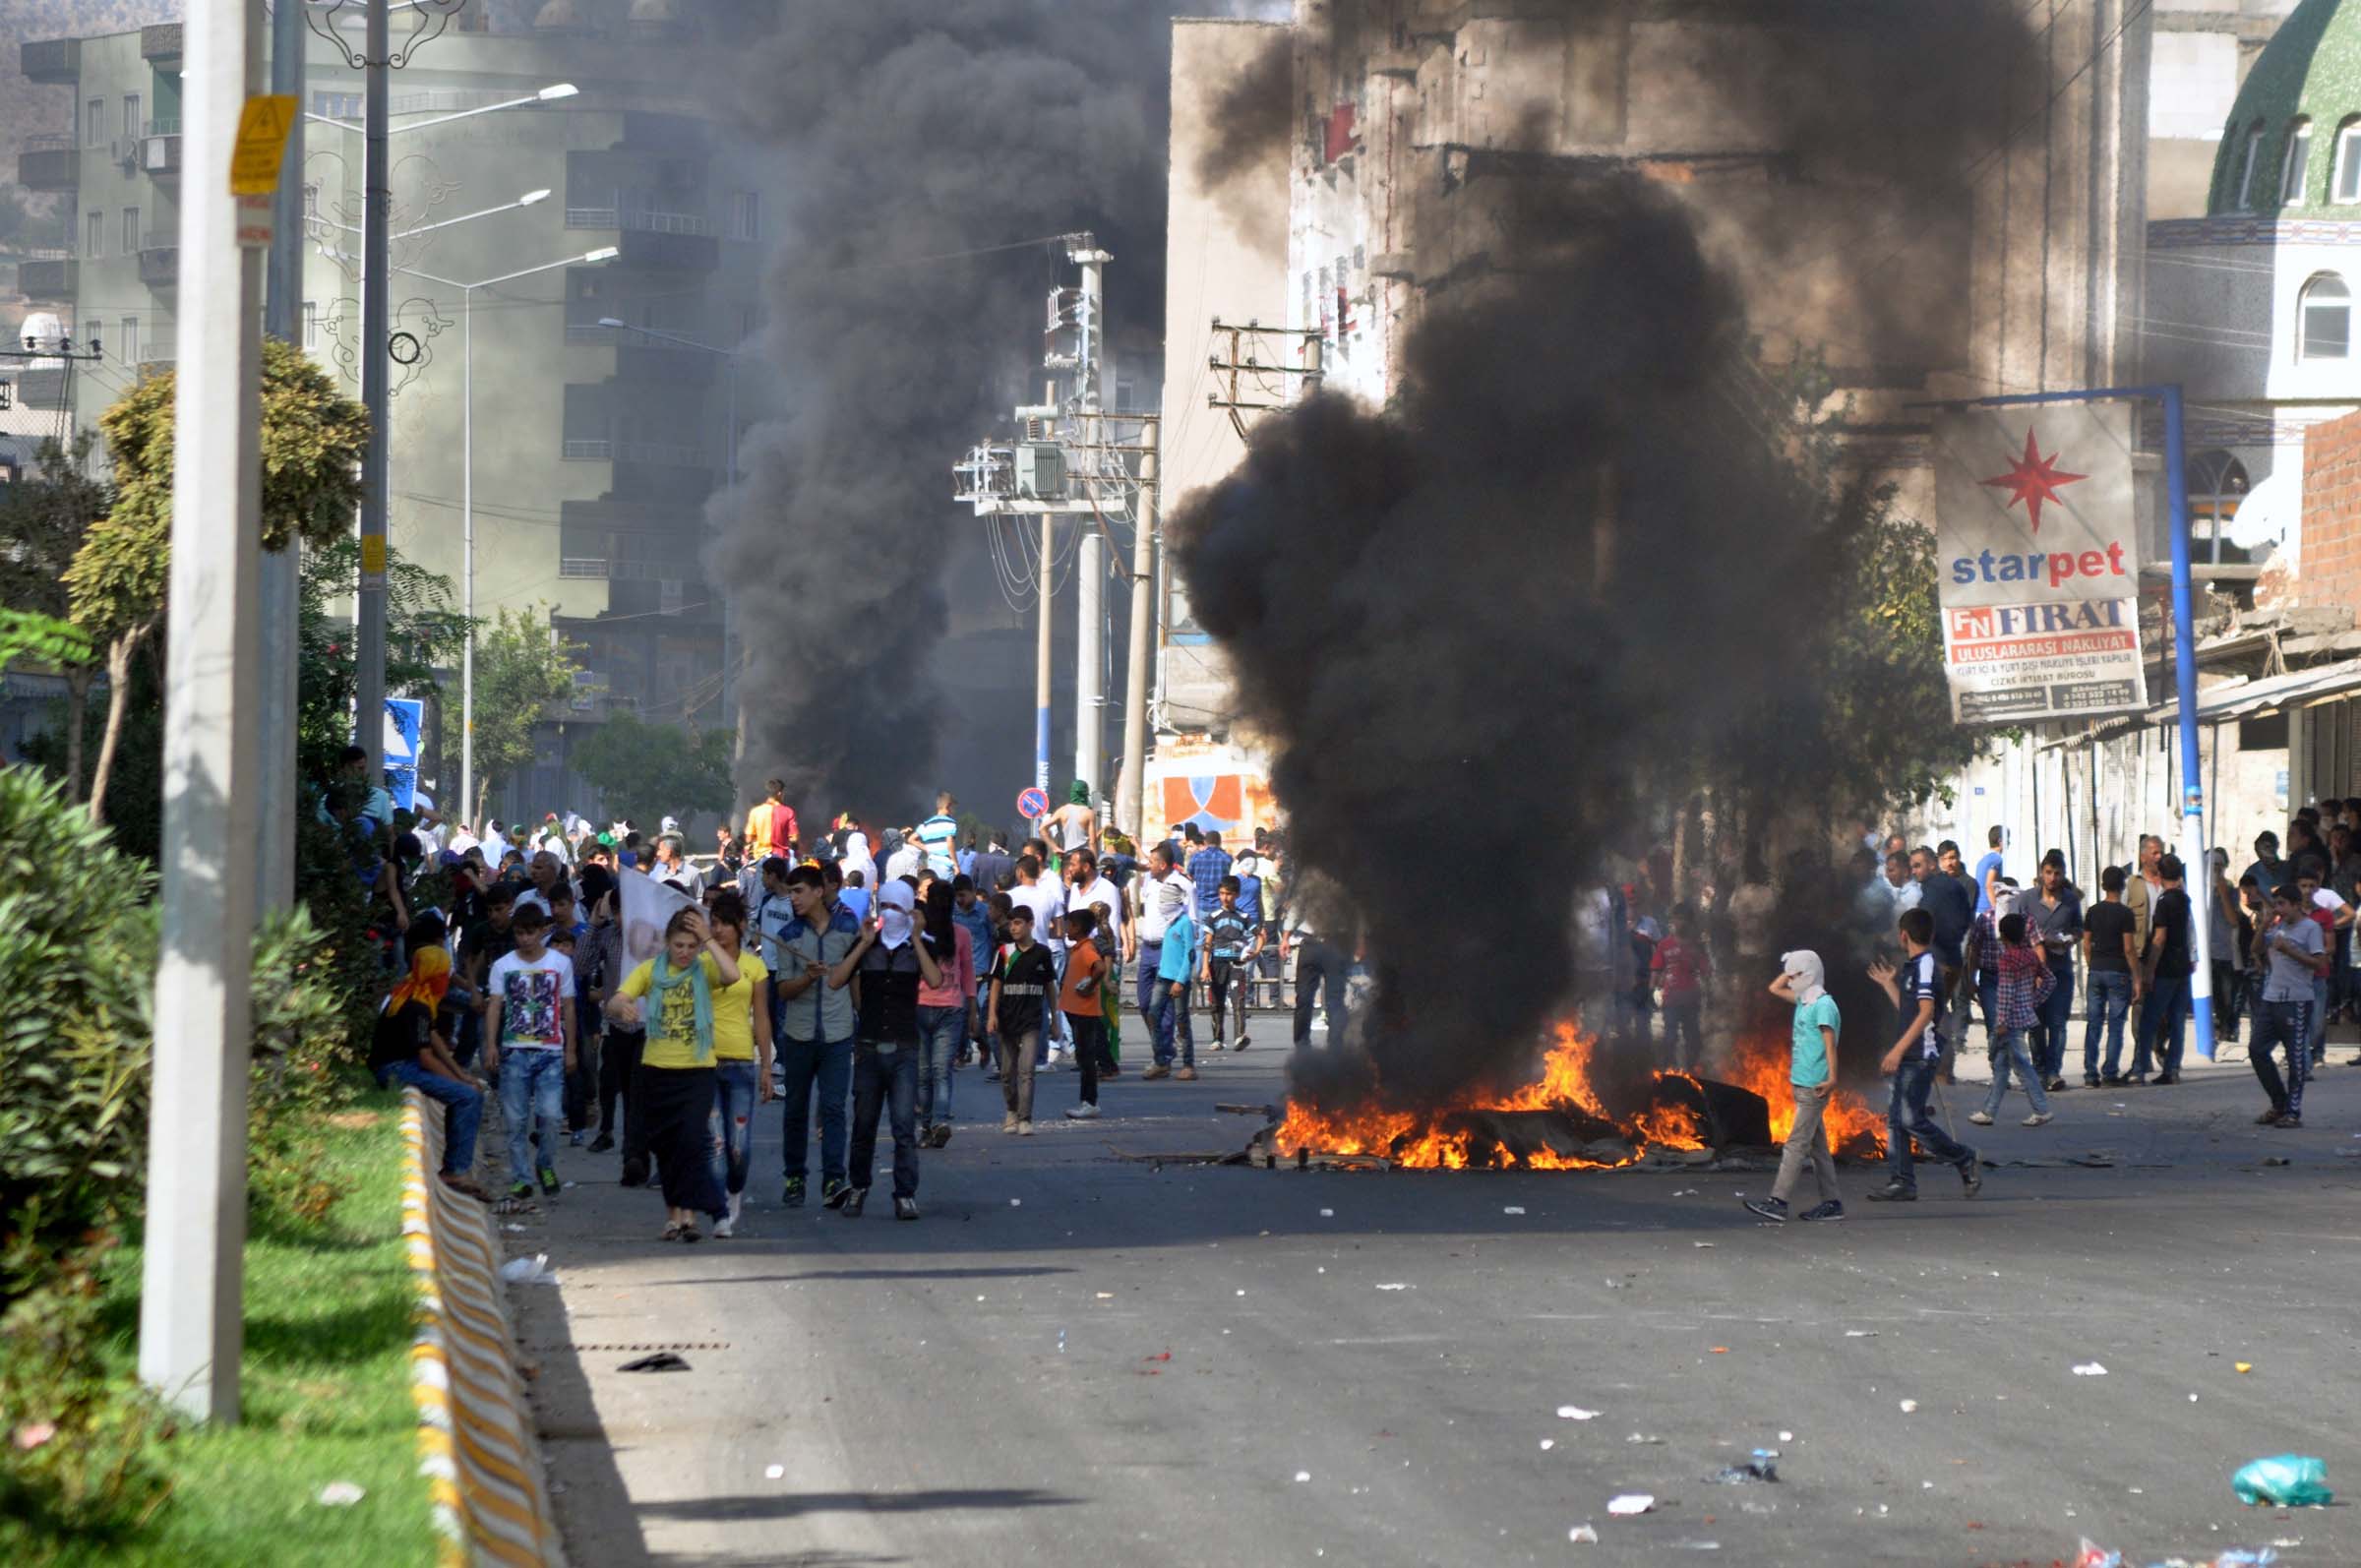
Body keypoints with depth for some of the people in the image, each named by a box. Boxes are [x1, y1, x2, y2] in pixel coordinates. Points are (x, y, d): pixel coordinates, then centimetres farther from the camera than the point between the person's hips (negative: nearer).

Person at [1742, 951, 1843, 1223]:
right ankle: (1831, 1202, 12)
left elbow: (1829, 1044, -19)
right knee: (1817, 1145, 10)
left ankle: (1778, 1201, -15)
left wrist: (1831, 1078, -27)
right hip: (1802, 1085, 9)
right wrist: (1792, 967, 15)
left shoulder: (1824, 1005, -12)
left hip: (1814, 1086, -9)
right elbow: (1775, 988, 28)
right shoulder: (1804, 1002, 15)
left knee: (1797, 1144, -11)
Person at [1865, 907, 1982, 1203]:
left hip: (1922, 1054, -10)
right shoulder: (1913, 966, 19)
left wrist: (1898, 1050, -24)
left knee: (1911, 1117, -12)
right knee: (1895, 1117, 7)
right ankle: (1901, 1182, 8)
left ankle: (1966, 1162, 0)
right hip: (1910, 1055, 10)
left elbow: (1926, 1013, -21)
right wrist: (1888, 984, 33)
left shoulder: (1925, 965, -12)